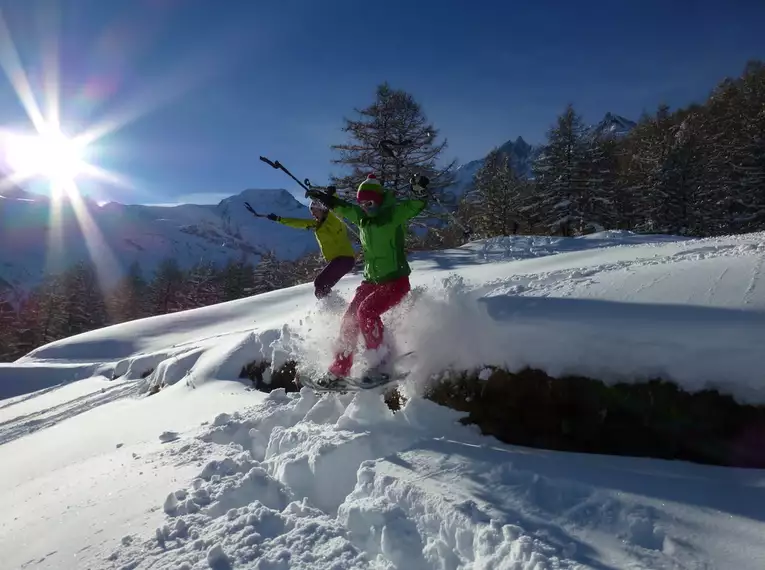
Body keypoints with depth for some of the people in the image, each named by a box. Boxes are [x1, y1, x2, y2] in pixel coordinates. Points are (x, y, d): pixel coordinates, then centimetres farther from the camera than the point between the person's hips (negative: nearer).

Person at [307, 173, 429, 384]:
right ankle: (340, 369, 15)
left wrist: (420, 189, -44)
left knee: (366, 311, -25)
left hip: (396, 281, -7)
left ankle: (380, 361, -9)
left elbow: (418, 204, -25)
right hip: (371, 280, 7)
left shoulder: (394, 214, -10)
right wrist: (322, 196, 20)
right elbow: (341, 207, 22)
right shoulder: (362, 217, 7)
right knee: (350, 319, 2)